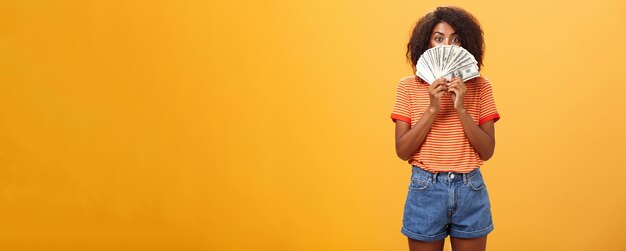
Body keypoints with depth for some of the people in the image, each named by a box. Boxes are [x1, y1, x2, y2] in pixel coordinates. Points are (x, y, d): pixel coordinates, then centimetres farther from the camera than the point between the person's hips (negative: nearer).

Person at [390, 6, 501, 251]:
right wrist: (432, 109, -16)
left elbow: (487, 151, -4)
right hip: (426, 189, -1)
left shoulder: (479, 86, 0)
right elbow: (402, 151, -7)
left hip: (471, 190, 1)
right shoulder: (408, 86, -2)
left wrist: (461, 108, -16)